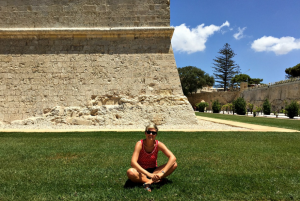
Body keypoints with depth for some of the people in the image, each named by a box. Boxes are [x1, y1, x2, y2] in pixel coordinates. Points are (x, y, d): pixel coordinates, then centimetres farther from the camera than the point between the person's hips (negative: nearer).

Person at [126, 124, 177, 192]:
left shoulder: (158, 144, -12)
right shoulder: (140, 144, -19)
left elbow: (173, 158, -22)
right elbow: (133, 162, -31)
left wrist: (162, 173, -35)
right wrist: (149, 174, -40)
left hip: (153, 171, 3)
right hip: (141, 172, -3)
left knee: (174, 164, -20)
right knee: (130, 172, -37)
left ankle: (149, 182, -28)